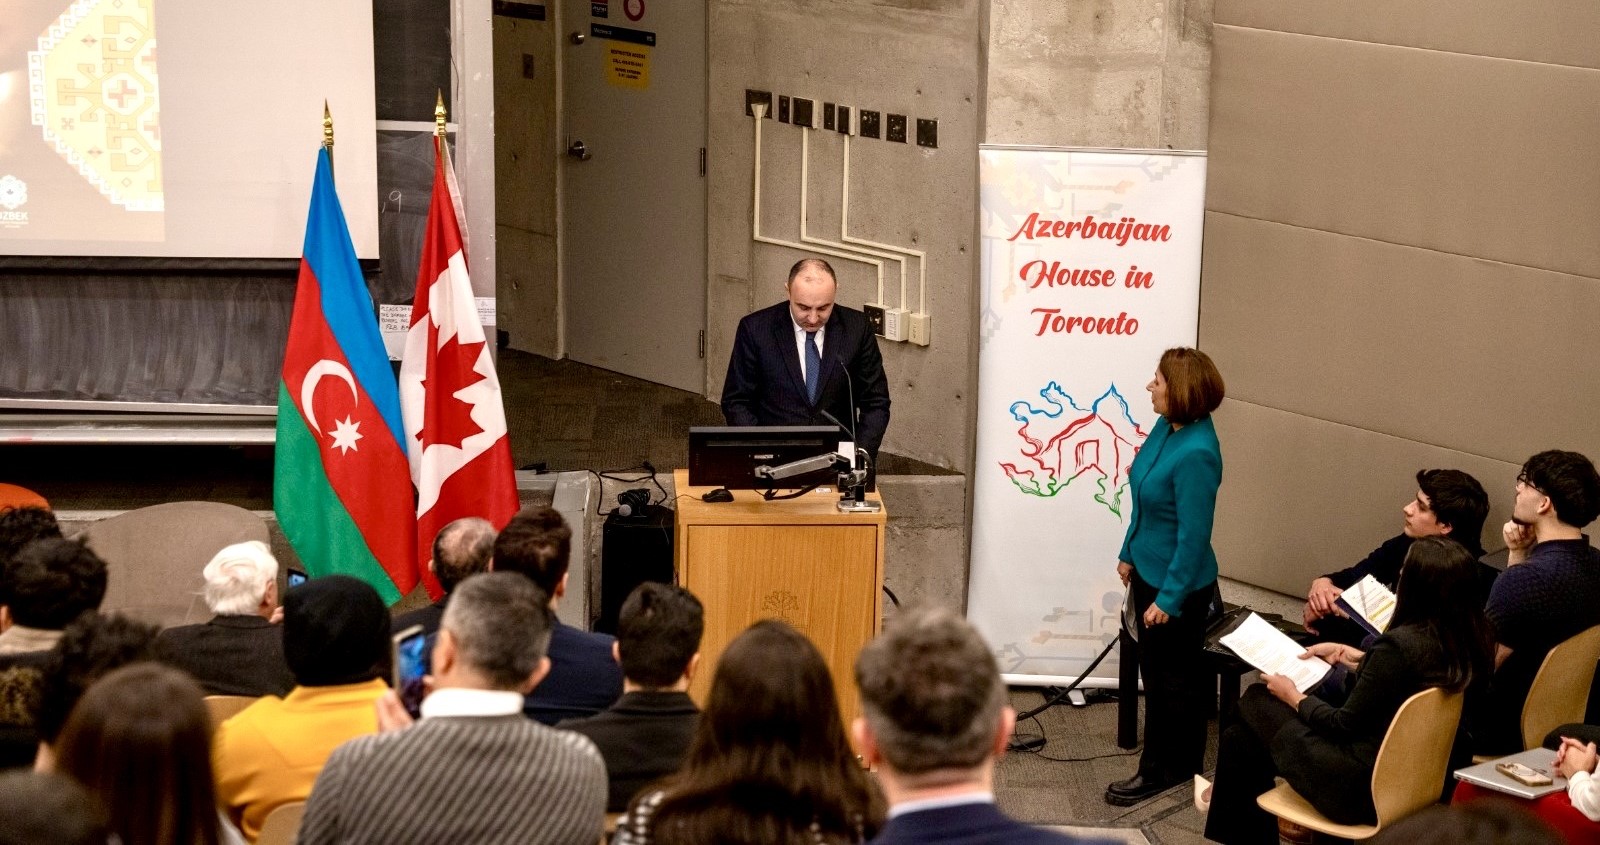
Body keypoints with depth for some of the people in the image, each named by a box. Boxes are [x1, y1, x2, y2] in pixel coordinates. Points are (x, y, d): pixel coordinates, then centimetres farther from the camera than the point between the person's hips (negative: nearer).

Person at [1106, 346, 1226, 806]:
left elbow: (1193, 535, -25)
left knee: (1170, 677, 9)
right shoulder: (1166, 428, -4)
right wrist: (1129, 553, 17)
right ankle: (1180, 759, 37)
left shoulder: (1195, 454, -30)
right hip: (1149, 568, 9)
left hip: (1178, 580, -9)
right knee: (1155, 668, 21)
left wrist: (1169, 597, -20)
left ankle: (1161, 767, 25)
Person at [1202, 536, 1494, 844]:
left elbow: (1343, 725, -18)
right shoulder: (1471, 636, -6)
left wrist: (1292, 697, 0)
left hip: (1368, 789, -8)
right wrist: (1348, 655, 22)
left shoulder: (1401, 644, -29)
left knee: (1255, 701, 13)